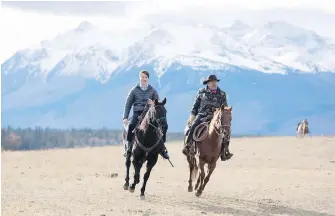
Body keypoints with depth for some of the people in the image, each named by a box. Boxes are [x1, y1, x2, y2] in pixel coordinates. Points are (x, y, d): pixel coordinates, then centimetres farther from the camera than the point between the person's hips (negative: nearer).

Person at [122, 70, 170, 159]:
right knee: (131, 125, -32)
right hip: (137, 113, -1)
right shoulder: (134, 90, 7)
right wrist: (125, 117, -4)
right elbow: (128, 105, 7)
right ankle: (128, 145, -16)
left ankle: (162, 147, -5)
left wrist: (153, 104, -11)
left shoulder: (152, 91, 11)